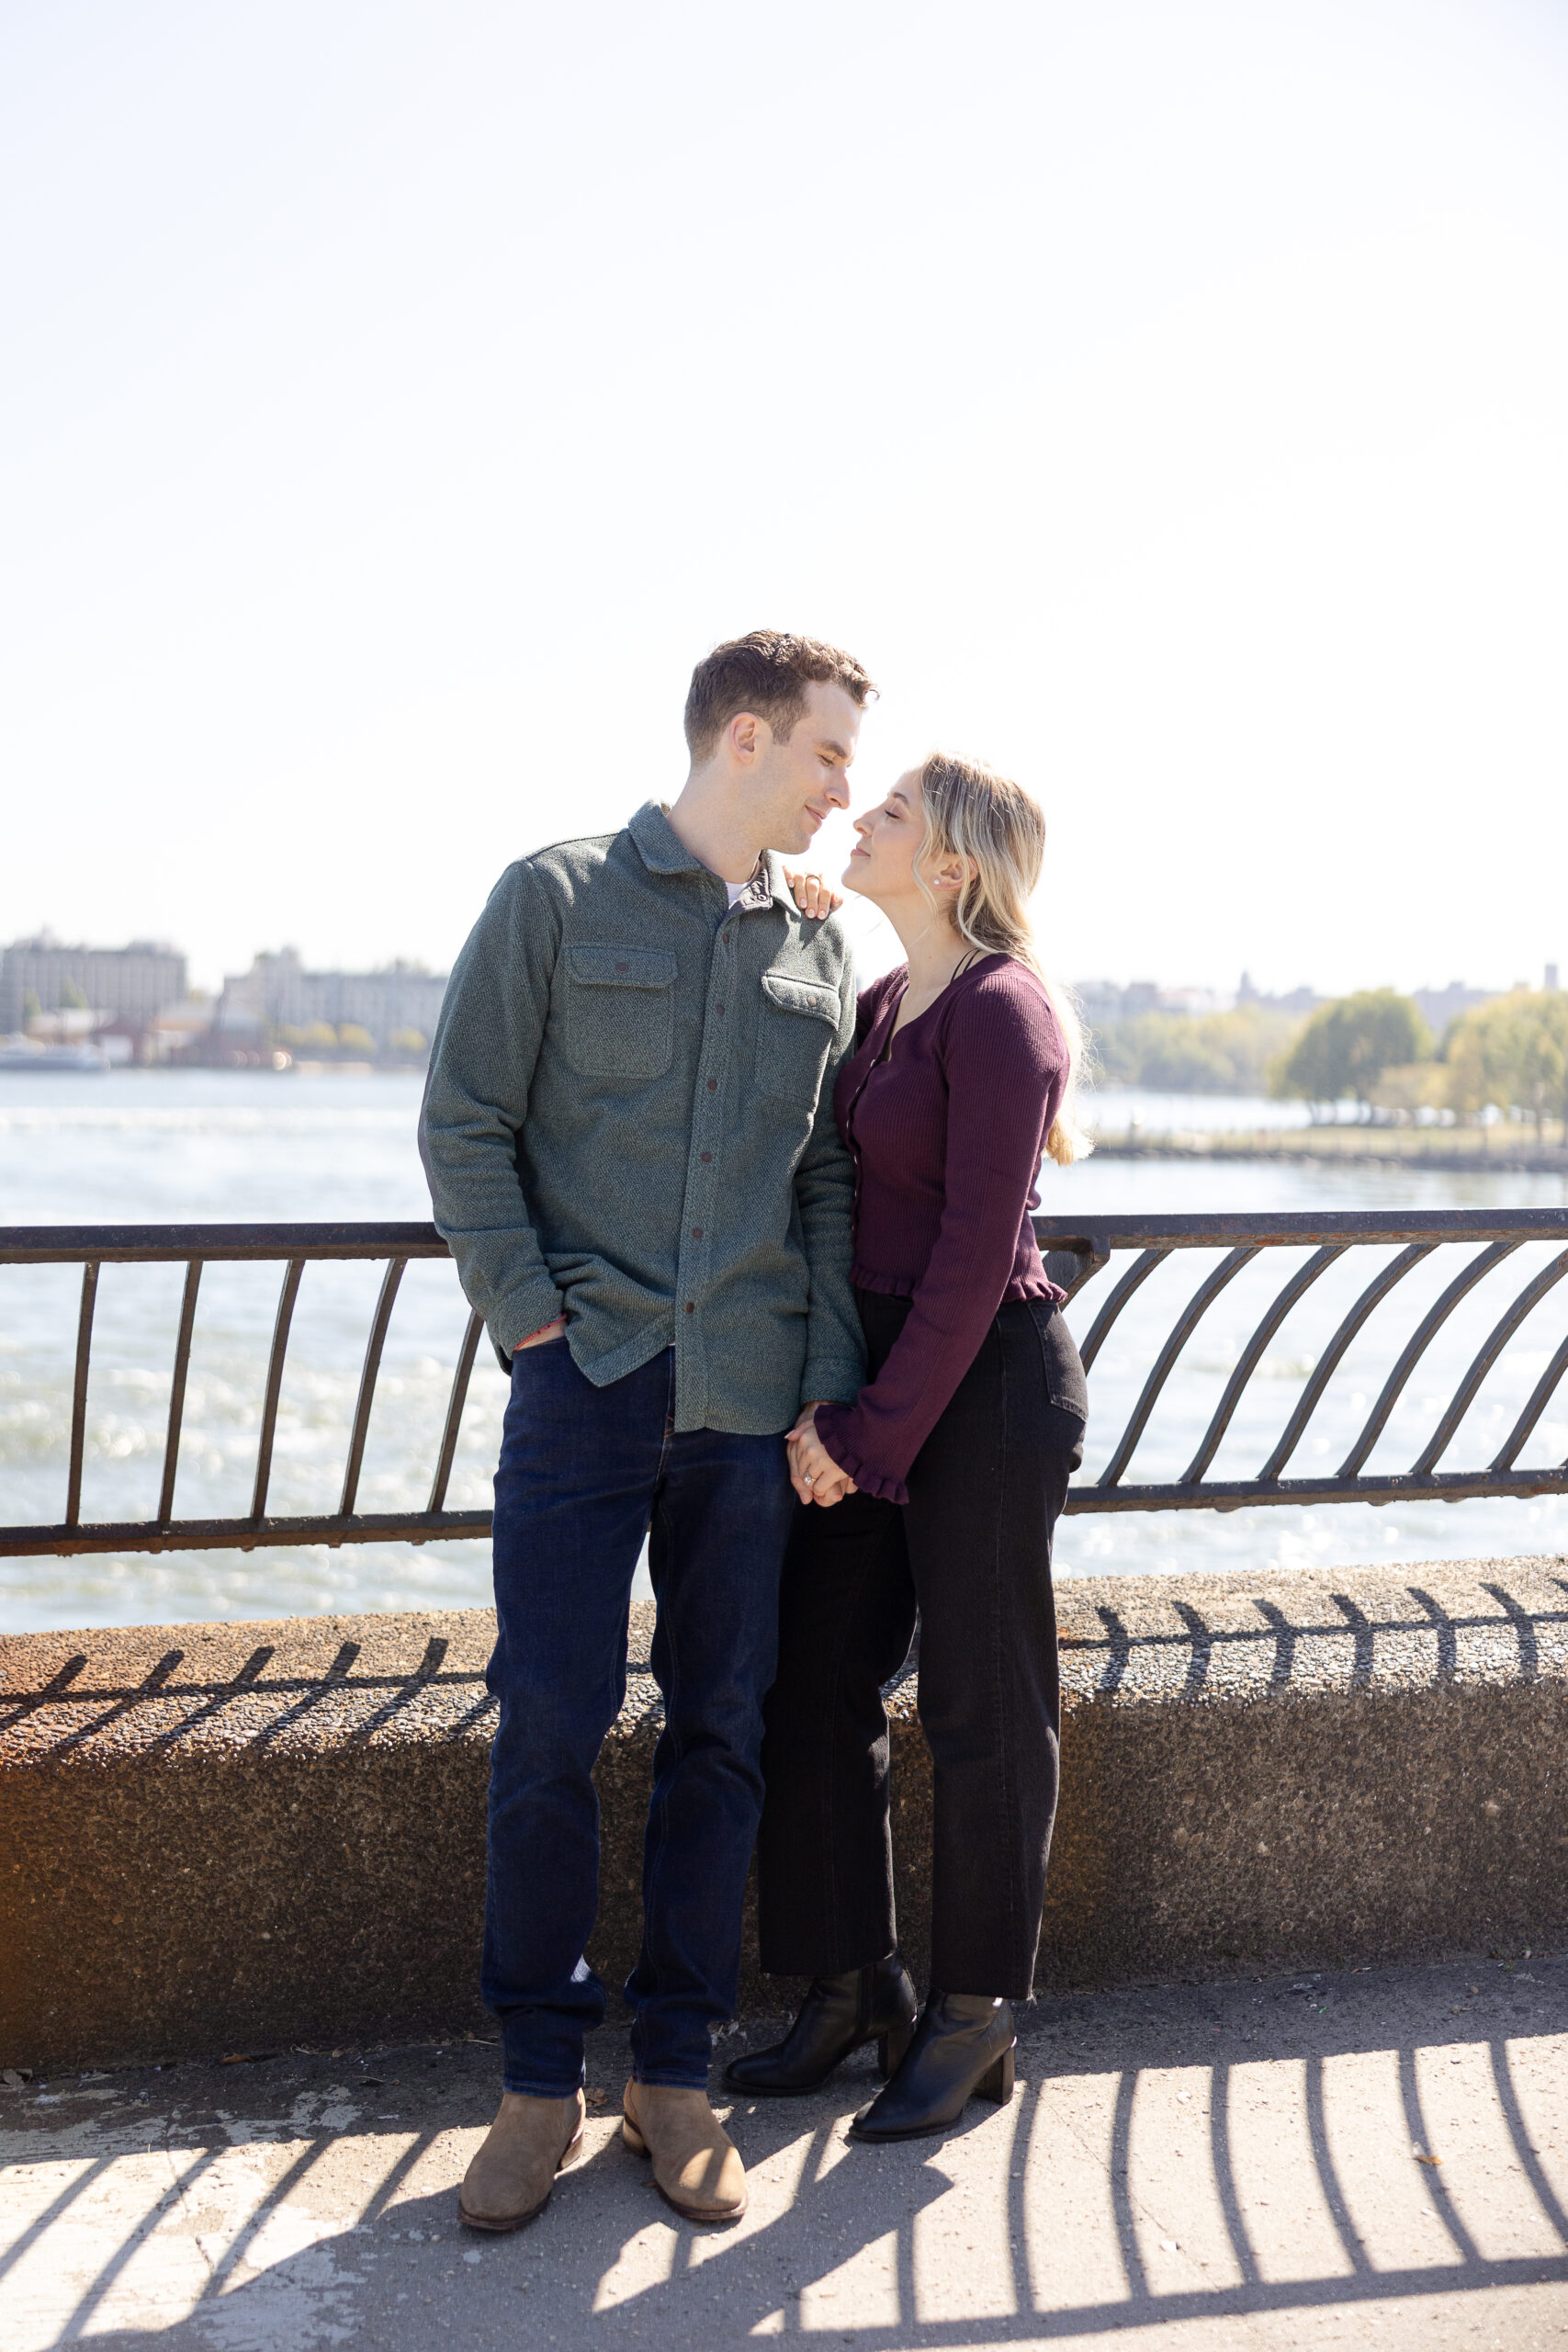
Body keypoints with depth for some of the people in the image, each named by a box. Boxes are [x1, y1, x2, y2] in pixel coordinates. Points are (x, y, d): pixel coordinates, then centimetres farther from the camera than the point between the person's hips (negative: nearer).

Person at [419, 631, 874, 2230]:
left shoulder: (817, 955, 13)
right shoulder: (557, 898, 3)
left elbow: (830, 1184, 12)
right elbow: (463, 1124, 0)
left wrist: (830, 1385, 2)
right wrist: (528, 1315, -8)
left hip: (748, 1399, 4)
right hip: (589, 1378, -3)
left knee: (720, 1730, 6)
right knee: (548, 1725, -3)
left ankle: (673, 2075, 18)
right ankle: (539, 2083, 12)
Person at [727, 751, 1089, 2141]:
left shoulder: (1002, 1013, -16)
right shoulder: (885, 1005, 11)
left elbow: (976, 1256, -18)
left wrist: (873, 1434, -16)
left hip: (984, 1387, -8)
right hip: (872, 1372, 9)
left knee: (982, 1702, 5)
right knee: (815, 1680, 10)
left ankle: (974, 2019, 19)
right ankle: (854, 1984, 25)